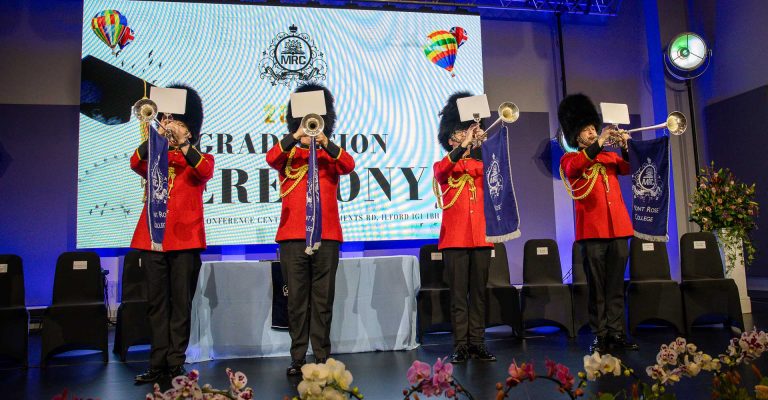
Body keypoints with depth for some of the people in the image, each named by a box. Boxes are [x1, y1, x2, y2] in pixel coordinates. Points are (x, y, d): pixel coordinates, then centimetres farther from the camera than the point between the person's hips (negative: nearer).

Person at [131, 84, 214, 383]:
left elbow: (206, 172, -13)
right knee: (157, 303, 5)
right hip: (152, 237, 3)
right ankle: (158, 364, 12)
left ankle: (176, 363, 9)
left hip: (185, 238, -2)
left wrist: (182, 144, -22)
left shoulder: (200, 159, 10)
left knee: (181, 303, 1)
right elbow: (135, 164, -5)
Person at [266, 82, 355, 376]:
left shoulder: (330, 154, 14)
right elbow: (271, 158, -9)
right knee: (297, 300, 3)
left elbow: (349, 165, -7)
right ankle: (297, 359, 11)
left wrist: (325, 143, -20)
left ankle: (322, 358, 10)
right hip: (292, 236, 0)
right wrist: (295, 137, -20)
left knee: (323, 300, 3)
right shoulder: (288, 154, 14)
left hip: (326, 235, 0)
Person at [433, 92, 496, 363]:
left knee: (478, 293, 6)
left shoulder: (480, 164, 15)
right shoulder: (442, 166, 7)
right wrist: (464, 145, -26)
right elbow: (442, 170, -17)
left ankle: (477, 343, 13)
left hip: (480, 236, 3)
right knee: (458, 294, 0)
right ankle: (460, 345, 6)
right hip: (455, 237, -3)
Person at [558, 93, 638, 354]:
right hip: (592, 229, -4)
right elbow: (572, 168, -16)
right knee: (597, 287, -2)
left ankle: (617, 333, 11)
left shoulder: (610, 157, 21)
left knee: (616, 285, 6)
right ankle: (600, 336, 3)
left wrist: (624, 147, -14)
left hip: (618, 227, 4)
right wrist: (599, 143, -20)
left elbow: (627, 168, 3)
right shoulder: (570, 159, 7)